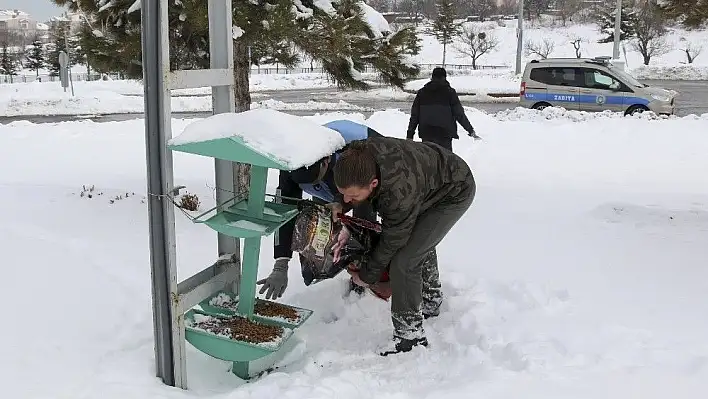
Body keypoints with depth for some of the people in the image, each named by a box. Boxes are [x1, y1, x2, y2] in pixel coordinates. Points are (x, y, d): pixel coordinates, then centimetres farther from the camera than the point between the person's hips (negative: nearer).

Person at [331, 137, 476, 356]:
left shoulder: (399, 196, -44)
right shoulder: (360, 154, -27)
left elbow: (391, 242, -26)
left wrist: (366, 276, -11)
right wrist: (340, 207, -12)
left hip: (455, 194, -8)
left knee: (404, 260, -18)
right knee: (421, 245, 28)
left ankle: (410, 335, -4)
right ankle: (431, 303, 51)